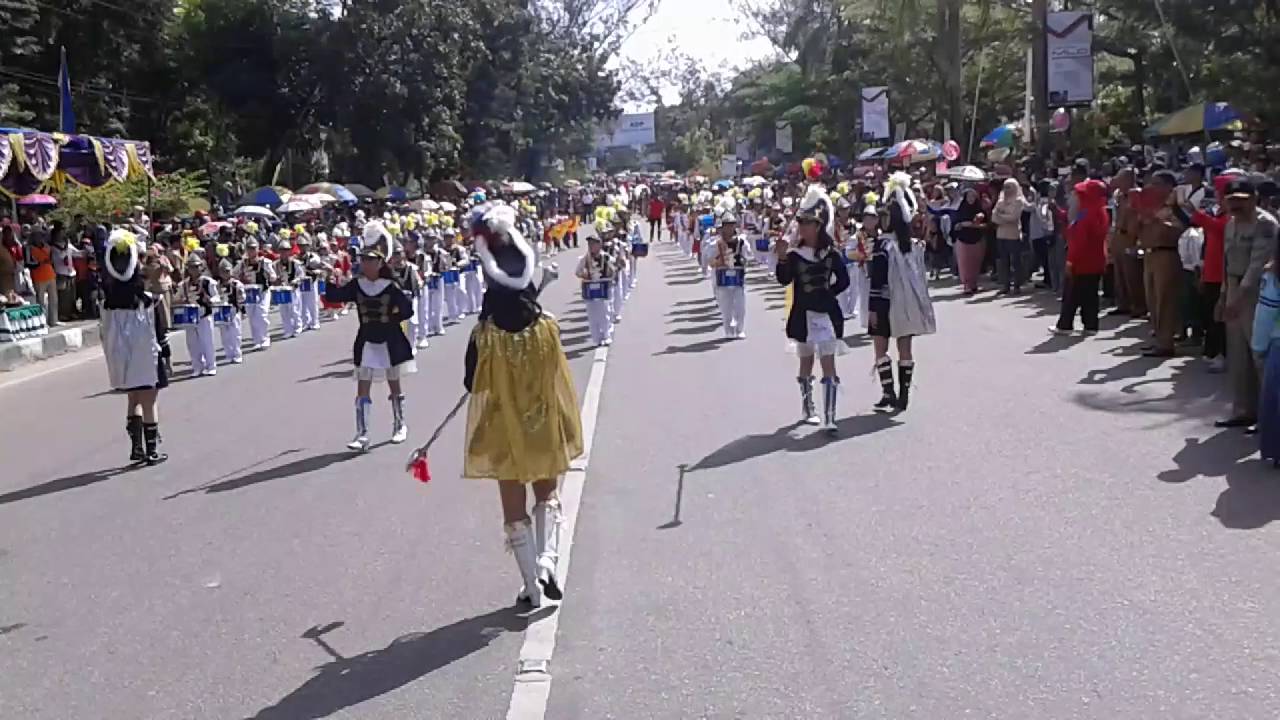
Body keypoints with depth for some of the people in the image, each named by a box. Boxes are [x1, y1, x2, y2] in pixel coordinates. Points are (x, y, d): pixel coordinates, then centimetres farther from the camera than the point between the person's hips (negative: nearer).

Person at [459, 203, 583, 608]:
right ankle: (547, 562, 0)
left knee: (514, 507, 11)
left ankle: (532, 585, 14)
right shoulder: (546, 329, -10)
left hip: (505, 432, -2)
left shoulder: (485, 338, -17)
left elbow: (475, 386, -11)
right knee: (547, 494, 21)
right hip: (544, 427, 2)